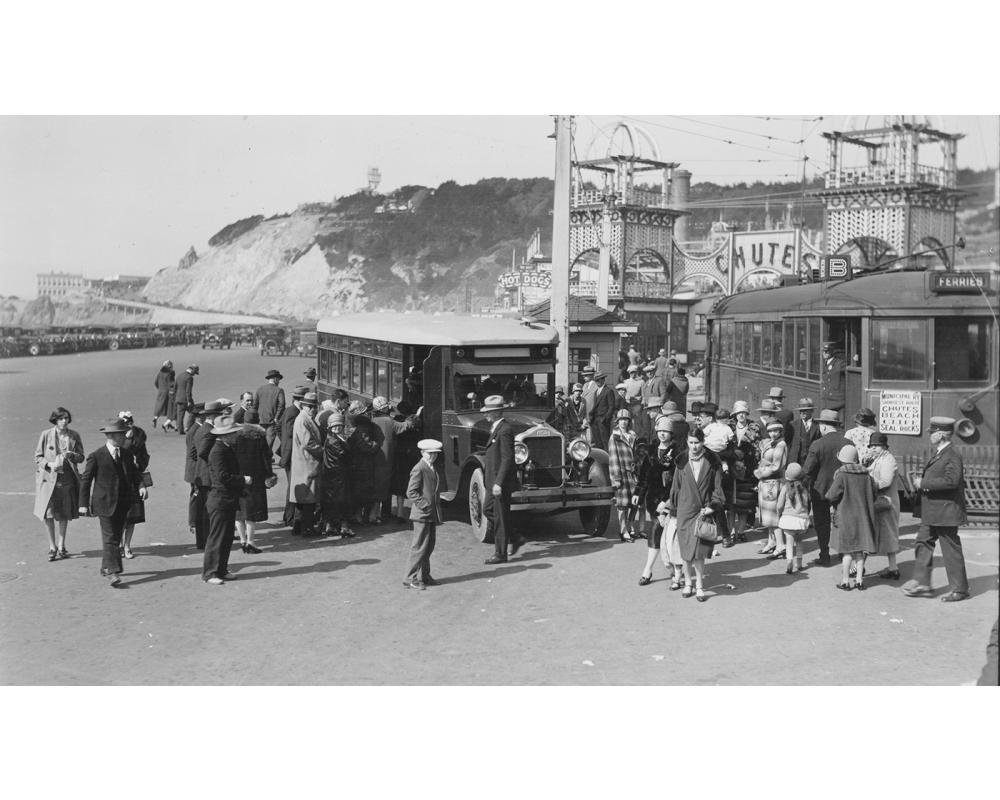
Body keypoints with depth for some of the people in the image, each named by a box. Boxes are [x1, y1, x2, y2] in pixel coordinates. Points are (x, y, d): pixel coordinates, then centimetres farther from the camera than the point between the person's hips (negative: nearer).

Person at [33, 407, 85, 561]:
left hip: (67, 478, 2)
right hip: (48, 478, -2)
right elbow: (38, 456, 1)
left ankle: (61, 546, 21)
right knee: (48, 514, -5)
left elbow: (81, 457, 5)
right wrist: (50, 464, -17)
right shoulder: (46, 435, -4)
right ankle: (52, 546, 10)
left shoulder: (74, 436, 2)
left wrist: (71, 455, -16)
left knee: (64, 514, 8)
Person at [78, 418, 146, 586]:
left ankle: (106, 567, 28)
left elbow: (134, 473, 14)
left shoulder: (126, 455, 10)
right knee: (110, 538, -10)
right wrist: (83, 504, -5)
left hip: (123, 504, 6)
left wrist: (141, 486, -7)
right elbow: (85, 480, -3)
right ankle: (112, 572, -13)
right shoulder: (96, 456, -7)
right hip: (105, 503, -6)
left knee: (116, 536, 13)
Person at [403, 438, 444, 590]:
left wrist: (436, 508, 15)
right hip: (421, 514, -9)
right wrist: (425, 505, -19)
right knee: (420, 546, -7)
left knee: (429, 545, 12)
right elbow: (411, 492, -17)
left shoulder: (432, 469, 16)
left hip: (431, 514, 9)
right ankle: (411, 579, -2)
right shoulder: (419, 469, -13)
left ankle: (424, 576, 20)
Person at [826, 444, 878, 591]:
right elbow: (873, 497, 10)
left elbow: (831, 496, -14)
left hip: (846, 517, -4)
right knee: (860, 549, 11)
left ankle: (845, 581, 4)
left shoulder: (842, 475, -14)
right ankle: (859, 580, 14)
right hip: (863, 517, 5)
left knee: (847, 550, 0)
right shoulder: (866, 475, 2)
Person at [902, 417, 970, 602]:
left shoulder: (952, 456, -17)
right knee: (923, 543, 10)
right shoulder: (938, 454, 13)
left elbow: (951, 481, -29)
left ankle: (959, 588, 12)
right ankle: (921, 583, 15)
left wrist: (924, 483, -22)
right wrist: (921, 482, 6)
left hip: (945, 512, -10)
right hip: (932, 513, 10)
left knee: (951, 550, 1)